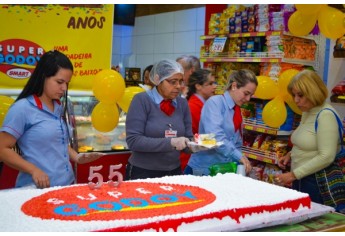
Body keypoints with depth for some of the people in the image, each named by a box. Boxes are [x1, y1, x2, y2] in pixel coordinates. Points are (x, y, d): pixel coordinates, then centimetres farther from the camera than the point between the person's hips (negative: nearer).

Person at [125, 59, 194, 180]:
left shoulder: (182, 103, 2)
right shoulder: (141, 100, -11)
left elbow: (187, 139, 4)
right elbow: (133, 140, -18)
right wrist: (170, 142, -26)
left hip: (174, 172, 4)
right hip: (142, 173, -4)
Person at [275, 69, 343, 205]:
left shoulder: (325, 115, -16)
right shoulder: (307, 113, 10)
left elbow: (326, 157, -23)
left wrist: (293, 175, -20)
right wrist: (291, 154, 6)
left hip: (317, 182, -8)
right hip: (301, 180, 8)